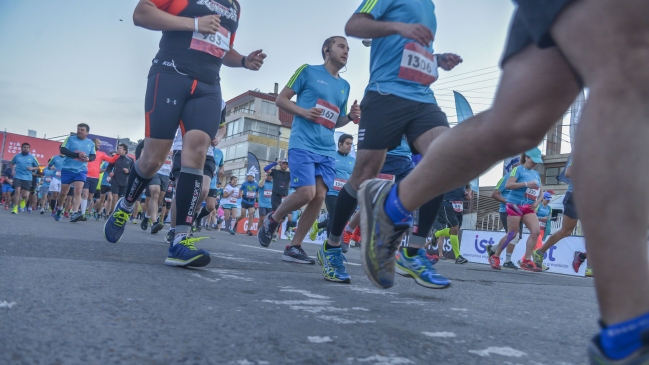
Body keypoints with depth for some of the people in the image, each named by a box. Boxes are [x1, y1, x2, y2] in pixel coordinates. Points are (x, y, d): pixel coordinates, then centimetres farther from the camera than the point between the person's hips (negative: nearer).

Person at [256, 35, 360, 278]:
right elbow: (281, 99, 3)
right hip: (302, 144, -6)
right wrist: (303, 111, -14)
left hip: (327, 149, 6)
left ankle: (294, 247, 7)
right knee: (306, 193, -17)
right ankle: (272, 220, 12)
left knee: (319, 196, -5)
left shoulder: (344, 86, 19)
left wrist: (350, 117, 3)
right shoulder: (308, 71, 4)